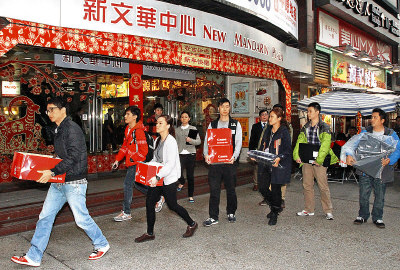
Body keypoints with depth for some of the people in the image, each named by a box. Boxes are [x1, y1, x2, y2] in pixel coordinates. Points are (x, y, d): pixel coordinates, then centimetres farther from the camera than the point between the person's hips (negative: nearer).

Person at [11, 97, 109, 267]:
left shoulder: (72, 129, -16)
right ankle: (34, 257, 20)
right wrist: (49, 170, 13)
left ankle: (102, 245, 22)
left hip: (74, 182, -9)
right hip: (59, 182, 9)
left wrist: (52, 172, -26)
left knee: (81, 218, 1)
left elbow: (73, 157, -23)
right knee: (45, 216, 10)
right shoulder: (59, 130, 14)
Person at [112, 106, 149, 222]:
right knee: (136, 183, 18)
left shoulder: (138, 131, -19)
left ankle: (126, 213, 6)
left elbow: (144, 150, -21)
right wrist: (117, 159, 14)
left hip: (136, 163, -10)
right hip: (131, 162, 10)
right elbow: (125, 146, 18)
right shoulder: (128, 129, 11)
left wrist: (132, 159, -16)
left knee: (128, 184, -5)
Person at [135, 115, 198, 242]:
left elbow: (170, 164, -23)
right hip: (157, 178, 8)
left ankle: (192, 224, 27)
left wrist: (157, 177, -30)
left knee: (172, 205, 4)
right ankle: (150, 233, 17)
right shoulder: (157, 141, 10)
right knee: (149, 202, 4)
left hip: (169, 178, -8)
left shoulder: (171, 142, -17)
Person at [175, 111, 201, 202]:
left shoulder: (193, 128, 5)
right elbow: (176, 143, 12)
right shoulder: (177, 130, 11)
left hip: (191, 154, -1)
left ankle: (190, 196, 15)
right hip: (180, 154, 1)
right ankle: (182, 182, 23)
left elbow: (199, 141, -2)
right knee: (178, 173, -13)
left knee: (190, 176, 2)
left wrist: (191, 140, -20)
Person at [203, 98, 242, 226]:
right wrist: (206, 154, -11)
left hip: (229, 162, -1)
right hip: (214, 161, 1)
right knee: (214, 189, 1)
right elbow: (207, 141, 7)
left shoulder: (236, 124, 7)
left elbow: (238, 142, 0)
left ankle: (231, 213, 27)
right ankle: (213, 217, 8)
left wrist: (234, 156, -16)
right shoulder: (212, 124, 12)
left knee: (230, 188, 9)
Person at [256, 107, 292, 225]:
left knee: (276, 189, 1)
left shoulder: (284, 131, -6)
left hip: (277, 165, -6)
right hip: (265, 164, 6)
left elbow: (288, 149, -10)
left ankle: (274, 214, 18)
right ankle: (275, 206, 31)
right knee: (263, 188, 4)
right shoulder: (268, 130, 14)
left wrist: (279, 158, -25)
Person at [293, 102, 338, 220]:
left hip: (319, 161, -5)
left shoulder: (325, 127, -5)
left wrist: (319, 159, -22)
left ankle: (328, 211, 10)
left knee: (323, 186, -2)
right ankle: (309, 210, 21)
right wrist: (297, 156, -5)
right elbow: (299, 142, 9)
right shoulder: (305, 128, 13)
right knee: (307, 185, 10)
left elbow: (325, 145, -15)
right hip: (306, 160, 6)